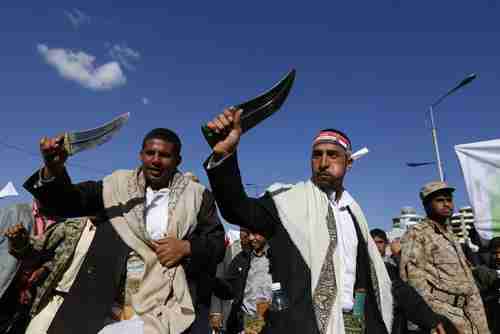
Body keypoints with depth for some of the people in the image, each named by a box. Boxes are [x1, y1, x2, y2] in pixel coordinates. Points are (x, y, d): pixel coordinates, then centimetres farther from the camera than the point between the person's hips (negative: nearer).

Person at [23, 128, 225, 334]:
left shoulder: (196, 194, 0)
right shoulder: (119, 185, 4)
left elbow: (218, 243, 0)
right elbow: (68, 203, 0)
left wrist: (187, 247, -18)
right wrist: (53, 170, -19)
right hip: (126, 294, 1)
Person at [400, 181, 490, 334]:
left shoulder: (450, 235, 20)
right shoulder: (416, 233, -4)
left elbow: (466, 274, 21)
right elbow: (410, 273, -14)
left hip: (465, 310, 7)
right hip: (440, 310, -7)